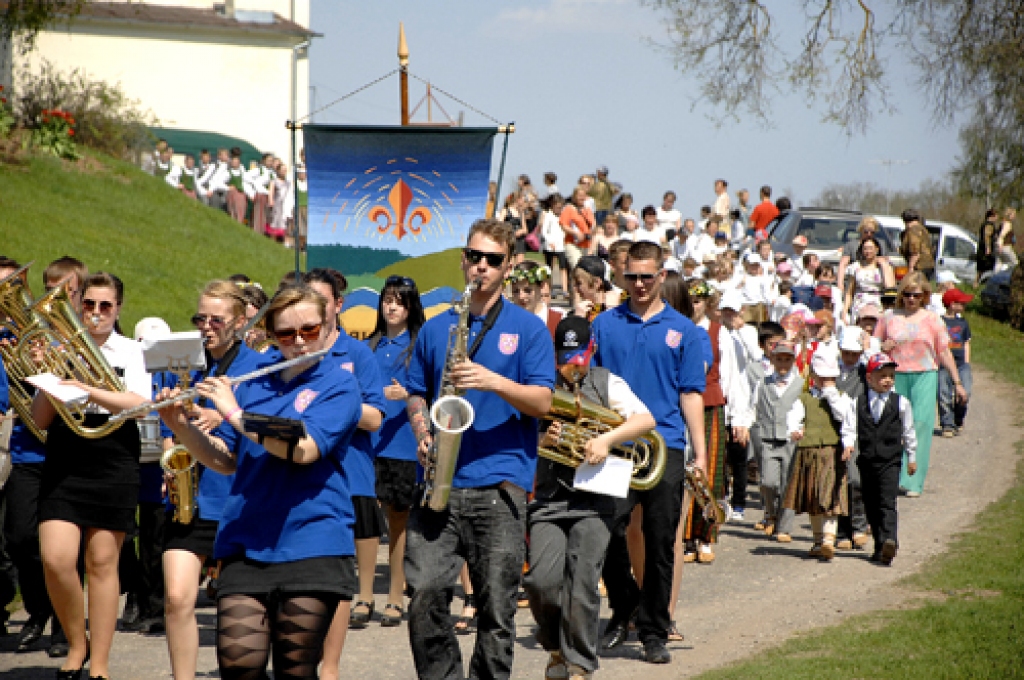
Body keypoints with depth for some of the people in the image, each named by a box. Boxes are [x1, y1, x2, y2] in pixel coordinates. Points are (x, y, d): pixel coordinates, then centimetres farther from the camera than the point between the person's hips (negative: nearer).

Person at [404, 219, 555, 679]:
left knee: (496, 607, -2)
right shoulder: (434, 329, 15)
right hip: (439, 482, 2)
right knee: (425, 594, -9)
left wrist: (493, 382, -17)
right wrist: (422, 430, 0)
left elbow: (541, 402, -2)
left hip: (499, 485, -2)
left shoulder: (528, 329, 6)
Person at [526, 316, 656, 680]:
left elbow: (646, 420, -4)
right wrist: (543, 441, -12)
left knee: (582, 582, -12)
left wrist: (607, 438, -17)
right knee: (542, 580, -14)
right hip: (548, 497, 1)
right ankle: (556, 647, 13)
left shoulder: (606, 383, 9)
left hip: (594, 499, -1)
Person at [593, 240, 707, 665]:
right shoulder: (605, 324, 9)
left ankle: (654, 632, 11)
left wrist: (700, 452, -1)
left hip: (665, 447, 0)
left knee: (660, 544, 2)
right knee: (608, 530, -10)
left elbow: (691, 394, 5)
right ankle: (623, 609, 14)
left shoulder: (682, 330, 7)